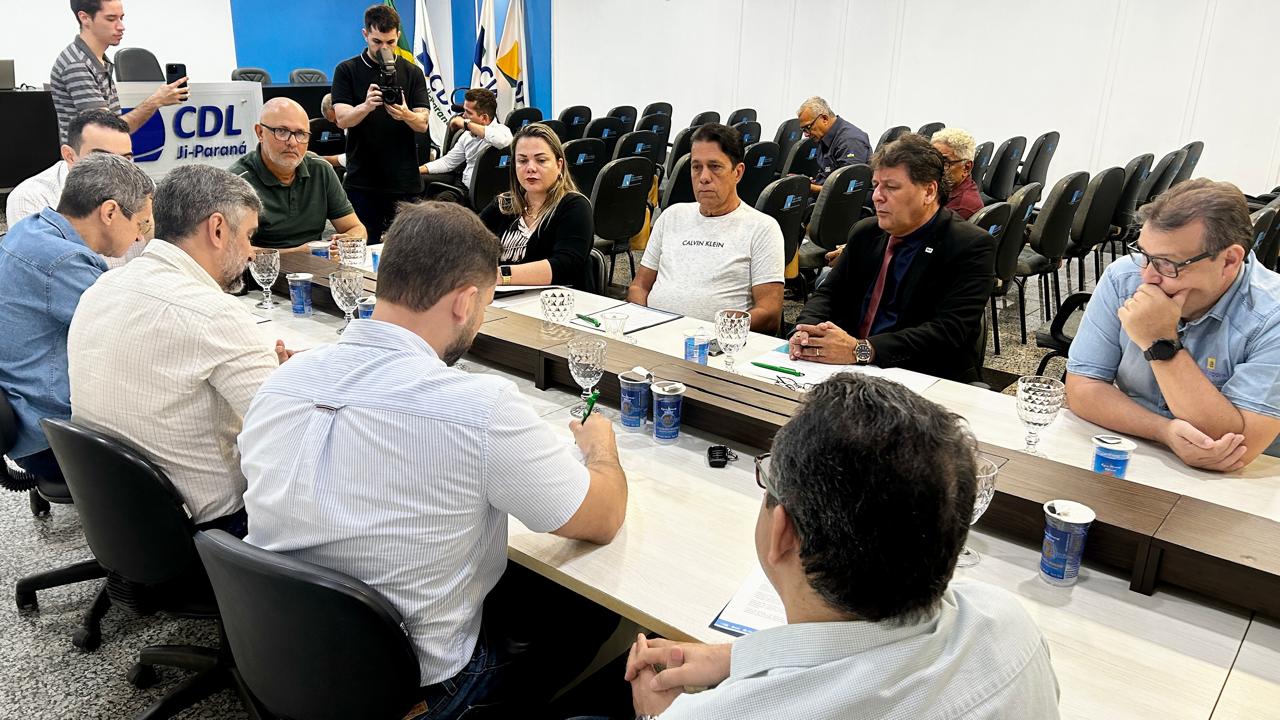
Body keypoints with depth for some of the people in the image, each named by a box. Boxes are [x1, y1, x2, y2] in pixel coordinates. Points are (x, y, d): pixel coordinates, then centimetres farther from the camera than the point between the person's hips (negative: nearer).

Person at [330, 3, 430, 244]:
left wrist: (406, 115, -25)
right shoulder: (346, 70, 4)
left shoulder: (412, 73, 7)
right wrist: (366, 106, -28)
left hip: (404, 179, 1)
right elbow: (342, 119, -7)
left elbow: (422, 124, -2)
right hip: (362, 180, -1)